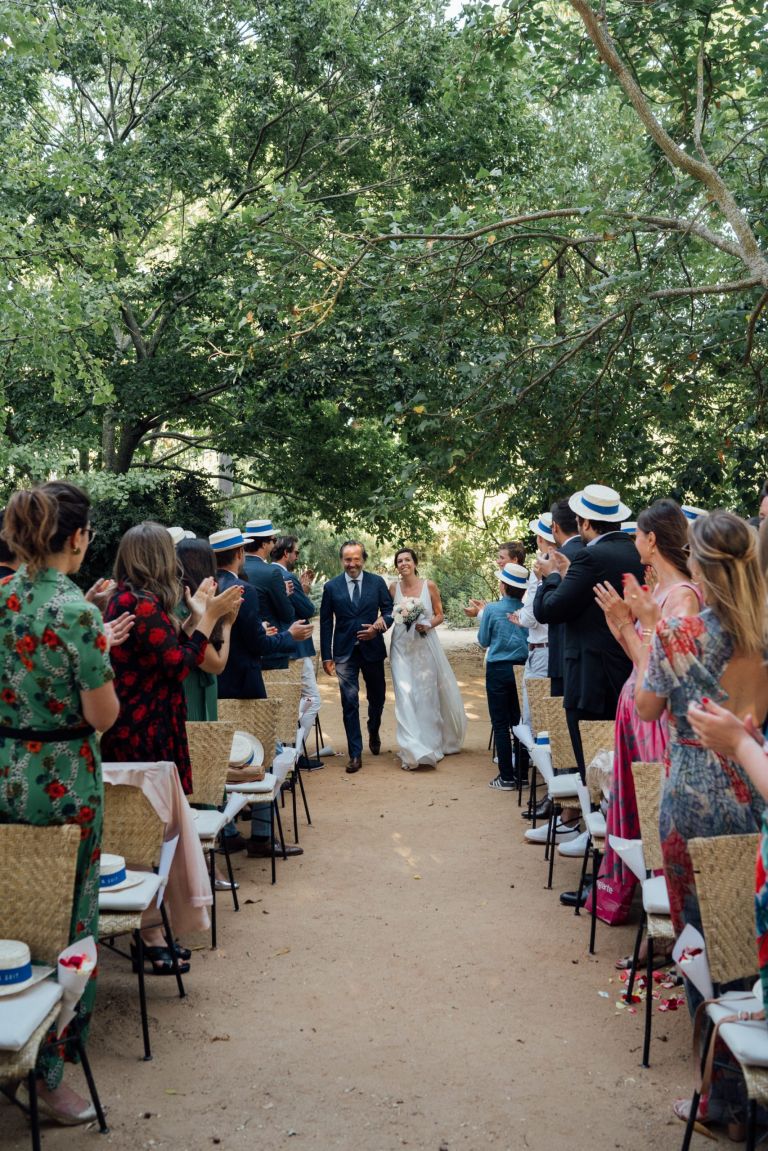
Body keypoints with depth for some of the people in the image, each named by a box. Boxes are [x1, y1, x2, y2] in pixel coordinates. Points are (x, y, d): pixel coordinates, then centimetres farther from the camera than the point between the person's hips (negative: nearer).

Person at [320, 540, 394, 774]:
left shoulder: (377, 582, 2)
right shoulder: (331, 587, 1)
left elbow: (390, 610, 5)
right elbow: (326, 623, 3)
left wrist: (380, 626, -16)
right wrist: (326, 656, -1)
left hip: (372, 649, 1)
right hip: (345, 653, -1)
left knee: (377, 697, 14)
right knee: (349, 702, -4)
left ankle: (373, 732, 45)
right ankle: (355, 754, 2)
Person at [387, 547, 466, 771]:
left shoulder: (429, 586, 0)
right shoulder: (393, 588, 3)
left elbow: (440, 615, 5)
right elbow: (389, 615, 8)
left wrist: (428, 625, -13)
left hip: (426, 645, 0)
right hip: (402, 647, 0)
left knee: (430, 696, 6)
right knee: (406, 698, -5)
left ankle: (436, 743, 23)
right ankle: (413, 752, -3)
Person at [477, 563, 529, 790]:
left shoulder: (492, 609, -10)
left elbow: (483, 641, 1)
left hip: (498, 670, -3)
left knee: (500, 725, 2)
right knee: (519, 722, 13)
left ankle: (507, 777, 1)